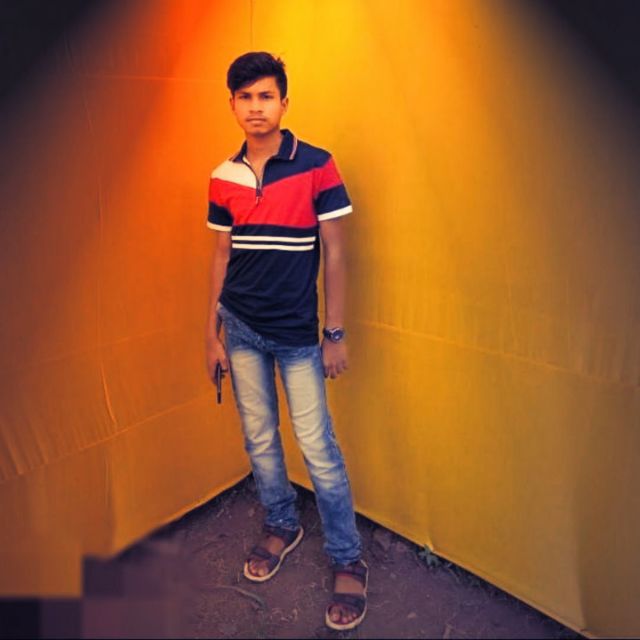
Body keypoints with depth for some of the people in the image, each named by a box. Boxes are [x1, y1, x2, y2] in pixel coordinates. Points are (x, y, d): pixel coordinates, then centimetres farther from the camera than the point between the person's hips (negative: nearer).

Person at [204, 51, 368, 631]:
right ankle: (281, 526, 38)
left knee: (318, 448, 0)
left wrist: (336, 334, -8)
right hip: (241, 329, 4)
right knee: (259, 438, 15)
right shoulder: (224, 177, 3)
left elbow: (334, 254, -7)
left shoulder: (317, 166, -9)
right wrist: (212, 332, 8)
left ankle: (349, 562, 16)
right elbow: (222, 255, 8)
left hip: (298, 333, -4)